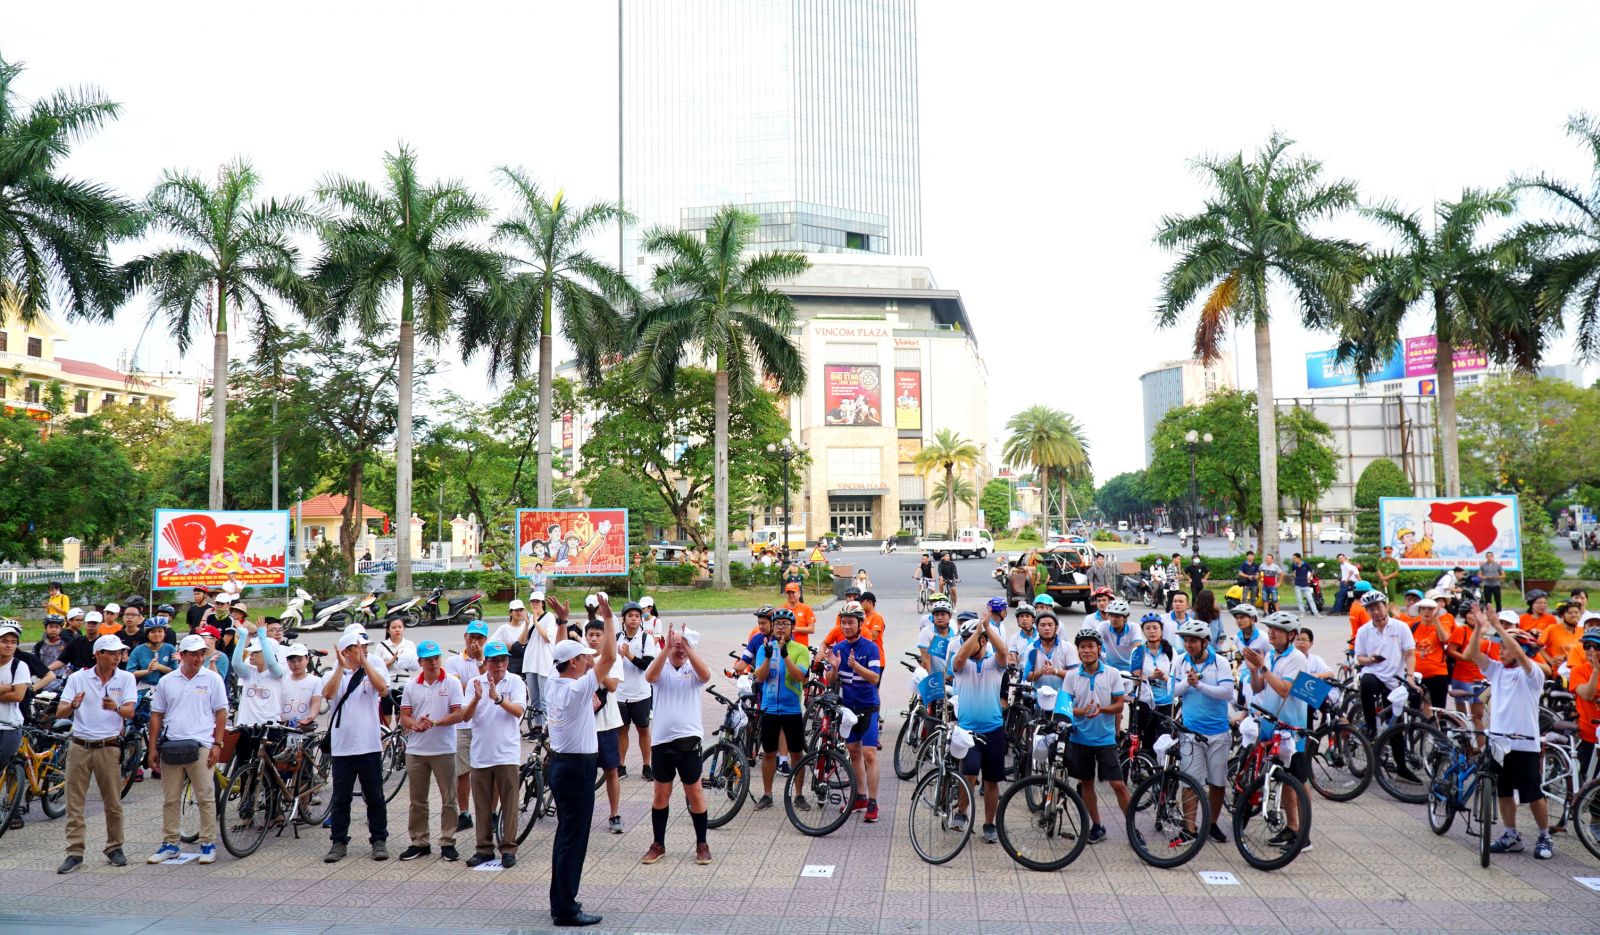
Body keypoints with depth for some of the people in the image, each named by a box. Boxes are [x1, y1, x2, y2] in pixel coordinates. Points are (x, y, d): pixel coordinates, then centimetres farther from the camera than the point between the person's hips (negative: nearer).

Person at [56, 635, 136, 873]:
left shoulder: (126, 678, 0)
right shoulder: (77, 678, 1)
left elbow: (130, 712, -10)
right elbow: (59, 713, -5)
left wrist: (116, 707, -33)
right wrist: (73, 705, -28)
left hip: (108, 747, -1)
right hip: (79, 746, 1)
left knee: (113, 803, 4)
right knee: (74, 803, 2)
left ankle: (114, 848, 18)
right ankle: (74, 853, 9)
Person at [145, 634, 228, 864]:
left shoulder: (213, 679, 2)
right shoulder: (167, 681, 8)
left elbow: (221, 713, 2)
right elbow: (156, 715, 11)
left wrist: (217, 744, -5)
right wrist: (153, 748, 6)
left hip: (201, 746, -3)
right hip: (171, 747, 3)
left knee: (206, 798, 0)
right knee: (170, 799, 10)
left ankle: (208, 844, 8)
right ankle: (170, 844, 21)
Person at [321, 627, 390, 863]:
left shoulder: (373, 668, 3)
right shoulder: (335, 674, 5)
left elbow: (382, 689, -17)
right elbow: (328, 694, -15)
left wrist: (364, 662, -17)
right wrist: (342, 667, -19)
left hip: (370, 745, -1)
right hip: (342, 746, 1)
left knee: (374, 797, 6)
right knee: (340, 799, 8)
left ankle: (379, 840, 16)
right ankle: (339, 842, 19)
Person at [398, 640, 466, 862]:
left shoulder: (452, 683, -2)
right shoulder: (411, 686, 7)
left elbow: (458, 715, -9)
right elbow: (404, 717, 5)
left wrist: (435, 723, -22)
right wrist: (415, 724, -17)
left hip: (444, 750, -3)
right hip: (416, 750, 3)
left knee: (448, 800, 2)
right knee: (417, 800, 10)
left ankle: (447, 843, 11)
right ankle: (419, 842, 21)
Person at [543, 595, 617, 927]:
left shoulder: (554, 684, 4)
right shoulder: (578, 688, -20)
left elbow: (559, 654, 22)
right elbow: (609, 657, -24)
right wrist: (608, 618, -19)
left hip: (560, 764, 9)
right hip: (578, 768, -9)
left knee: (565, 836, 17)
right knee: (574, 840, -4)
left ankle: (561, 900, 25)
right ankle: (566, 910, 1)